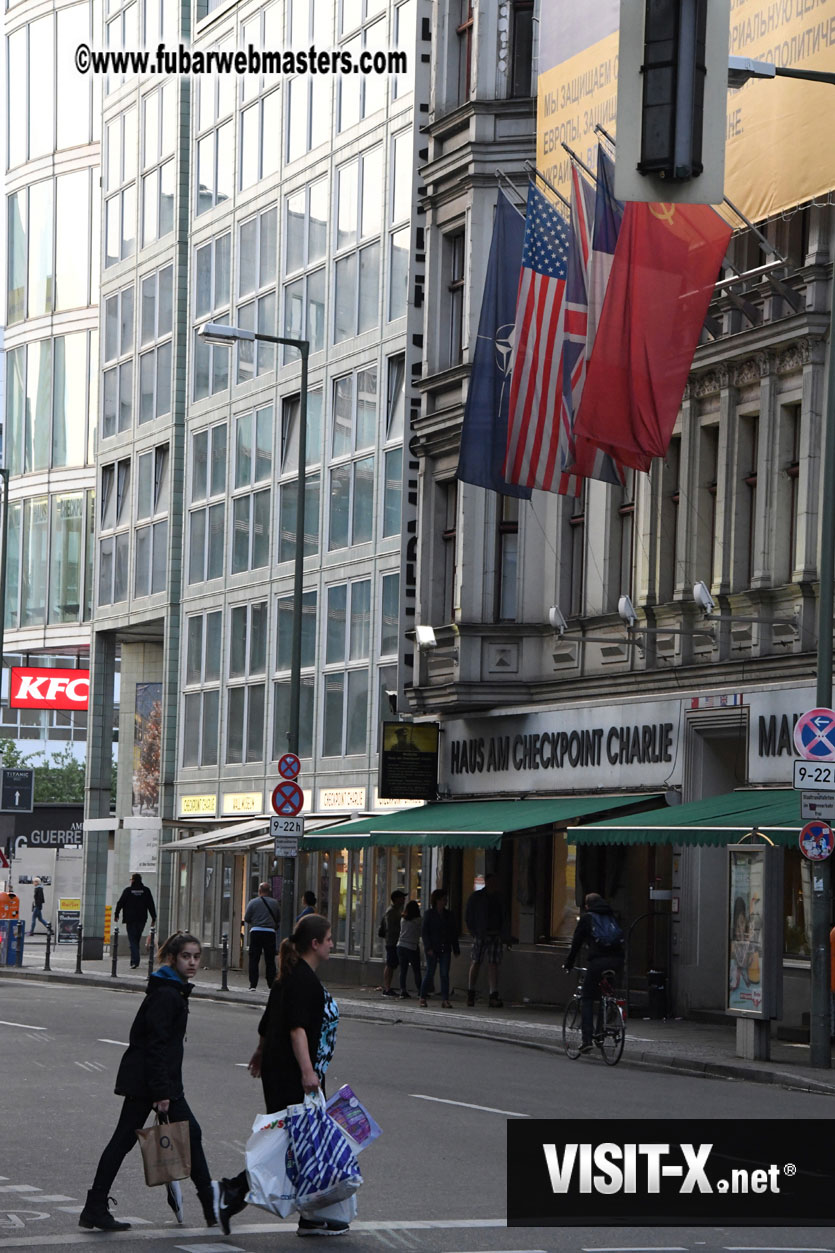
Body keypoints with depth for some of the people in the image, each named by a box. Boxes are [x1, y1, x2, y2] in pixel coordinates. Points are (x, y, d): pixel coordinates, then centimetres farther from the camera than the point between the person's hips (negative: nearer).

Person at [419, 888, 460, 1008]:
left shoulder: (448, 915, 12)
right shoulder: (429, 914, -1)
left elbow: (454, 933, 15)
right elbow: (424, 932, -5)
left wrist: (456, 949, 10)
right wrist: (428, 947, -14)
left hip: (445, 949, 4)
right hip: (432, 949, -4)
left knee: (445, 974, -4)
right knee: (430, 973, 0)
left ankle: (445, 1000, -6)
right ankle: (423, 997, 13)